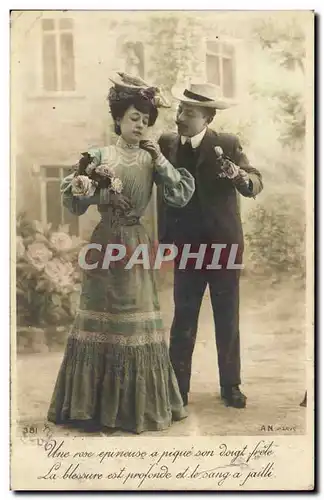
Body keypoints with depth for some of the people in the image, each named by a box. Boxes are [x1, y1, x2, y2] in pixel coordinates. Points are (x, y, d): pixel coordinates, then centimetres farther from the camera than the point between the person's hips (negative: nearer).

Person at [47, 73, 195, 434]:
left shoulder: (151, 160, 5)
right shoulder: (98, 156, 1)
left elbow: (182, 197, -5)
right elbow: (74, 204, -1)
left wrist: (160, 160, -10)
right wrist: (103, 194, -18)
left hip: (136, 246, 1)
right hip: (104, 245, -1)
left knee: (135, 321, 4)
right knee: (98, 318, 3)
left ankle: (136, 405, 19)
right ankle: (92, 405, 16)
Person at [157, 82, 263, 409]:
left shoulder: (227, 144, -5)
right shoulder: (167, 144, 0)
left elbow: (256, 185, -14)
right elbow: (163, 190, -1)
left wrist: (239, 175, -36)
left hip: (224, 246, -1)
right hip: (187, 247, 1)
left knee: (227, 321, 10)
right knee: (183, 320, 6)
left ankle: (230, 385, 24)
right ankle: (178, 387, 17)